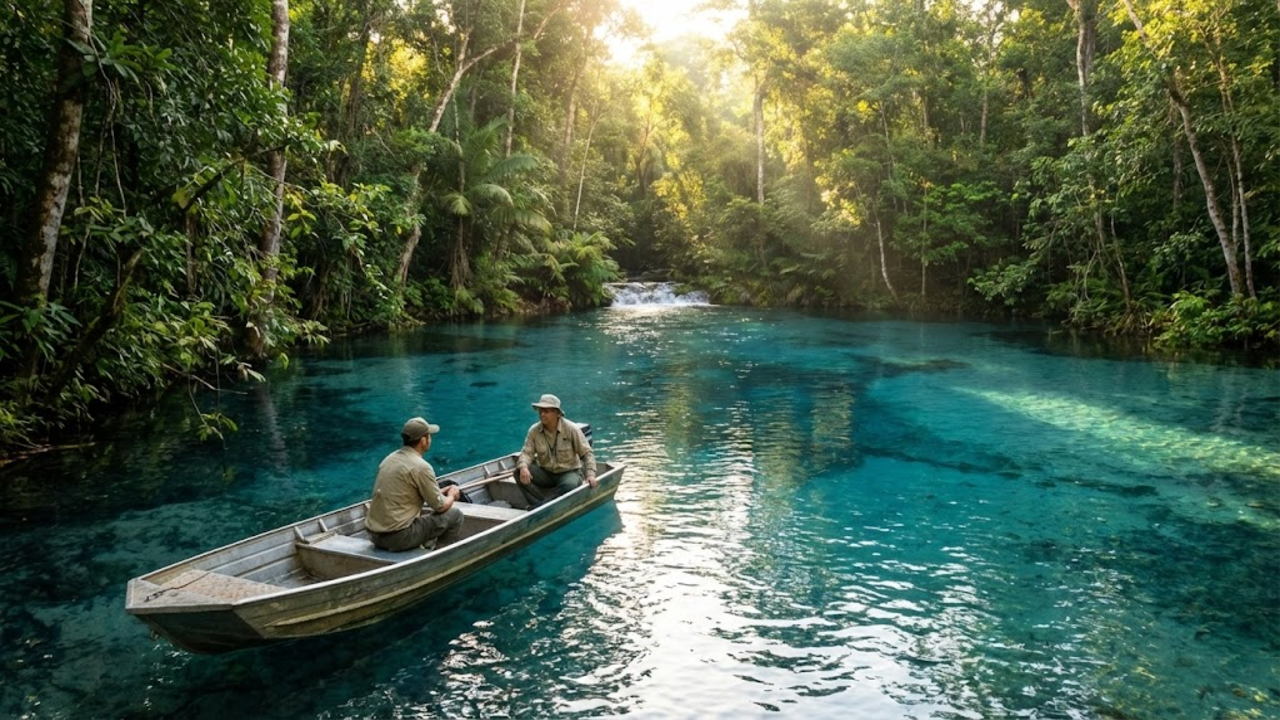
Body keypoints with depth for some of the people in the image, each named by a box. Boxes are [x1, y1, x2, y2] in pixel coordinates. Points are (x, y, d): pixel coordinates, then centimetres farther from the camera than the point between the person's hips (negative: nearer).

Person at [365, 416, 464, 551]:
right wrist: (452, 496, 14)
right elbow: (440, 506, -8)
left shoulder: (389, 459, 9)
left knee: (428, 512, 29)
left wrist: (441, 492, 22)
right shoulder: (421, 467, -15)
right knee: (455, 515, 4)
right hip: (399, 537, -8)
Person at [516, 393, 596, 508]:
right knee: (519, 473, -21)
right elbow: (527, 452, -11)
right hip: (545, 473, 3)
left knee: (570, 485, -38)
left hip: (569, 472, -3)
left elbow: (587, 453, -13)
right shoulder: (534, 431, -7)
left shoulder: (571, 429, -14)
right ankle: (541, 506, -28)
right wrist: (523, 467, -34)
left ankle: (538, 507, -28)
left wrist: (590, 475, -27)